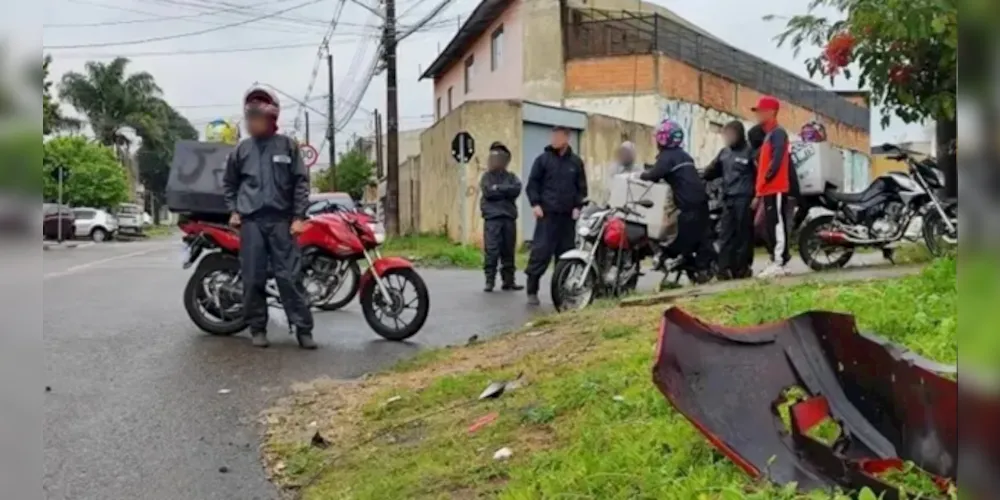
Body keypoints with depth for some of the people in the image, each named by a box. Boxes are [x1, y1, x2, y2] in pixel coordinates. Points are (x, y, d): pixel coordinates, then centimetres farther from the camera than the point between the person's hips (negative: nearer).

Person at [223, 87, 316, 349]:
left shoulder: (287, 145, 4)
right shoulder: (241, 149, 11)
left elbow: (301, 181, 2)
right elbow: (229, 183, 21)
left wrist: (298, 216, -5)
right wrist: (233, 211, 9)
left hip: (281, 219, -2)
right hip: (250, 220, 2)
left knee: (290, 276, -4)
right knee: (253, 278, 2)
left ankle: (304, 328, -1)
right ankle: (258, 328, 13)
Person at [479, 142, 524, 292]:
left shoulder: (511, 176, 14)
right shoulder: (487, 177, 9)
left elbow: (516, 189, -6)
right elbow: (488, 192, -9)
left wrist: (498, 188, -9)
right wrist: (506, 191, -4)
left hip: (509, 217, 3)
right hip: (492, 218, -3)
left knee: (508, 251, 7)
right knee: (491, 251, -9)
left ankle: (508, 280, 14)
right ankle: (489, 281, -5)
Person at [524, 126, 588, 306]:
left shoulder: (576, 162, 11)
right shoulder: (543, 159, 4)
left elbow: (582, 187, 13)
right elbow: (532, 183, 4)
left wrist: (578, 207, 1)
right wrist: (535, 204, -8)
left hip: (568, 215, 3)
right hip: (547, 213, -3)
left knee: (566, 253, 5)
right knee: (541, 251, -8)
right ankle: (532, 290, -3)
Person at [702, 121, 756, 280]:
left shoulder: (749, 151, -1)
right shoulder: (724, 153, 17)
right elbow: (712, 171, 24)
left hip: (744, 198, -5)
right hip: (728, 198, 6)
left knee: (743, 234, -2)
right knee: (726, 234, 0)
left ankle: (742, 268, 3)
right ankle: (725, 268, -1)